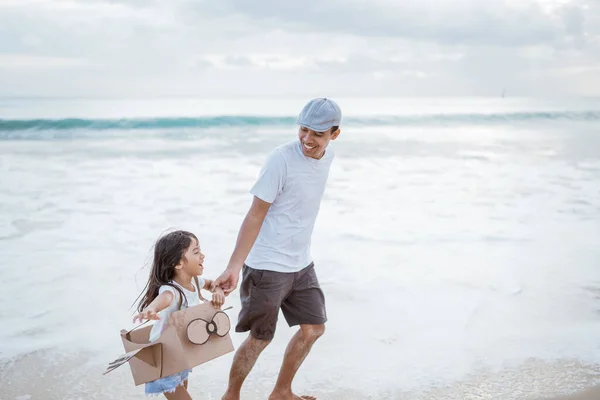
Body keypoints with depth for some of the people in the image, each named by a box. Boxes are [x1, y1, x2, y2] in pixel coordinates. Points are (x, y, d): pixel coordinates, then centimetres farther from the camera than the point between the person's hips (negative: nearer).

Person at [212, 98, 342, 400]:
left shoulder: (327, 156, 0)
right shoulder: (281, 159, -21)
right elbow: (255, 215, -19)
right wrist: (234, 267, -23)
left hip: (301, 264, 7)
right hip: (267, 266, -7)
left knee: (313, 328, 14)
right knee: (259, 338, 4)